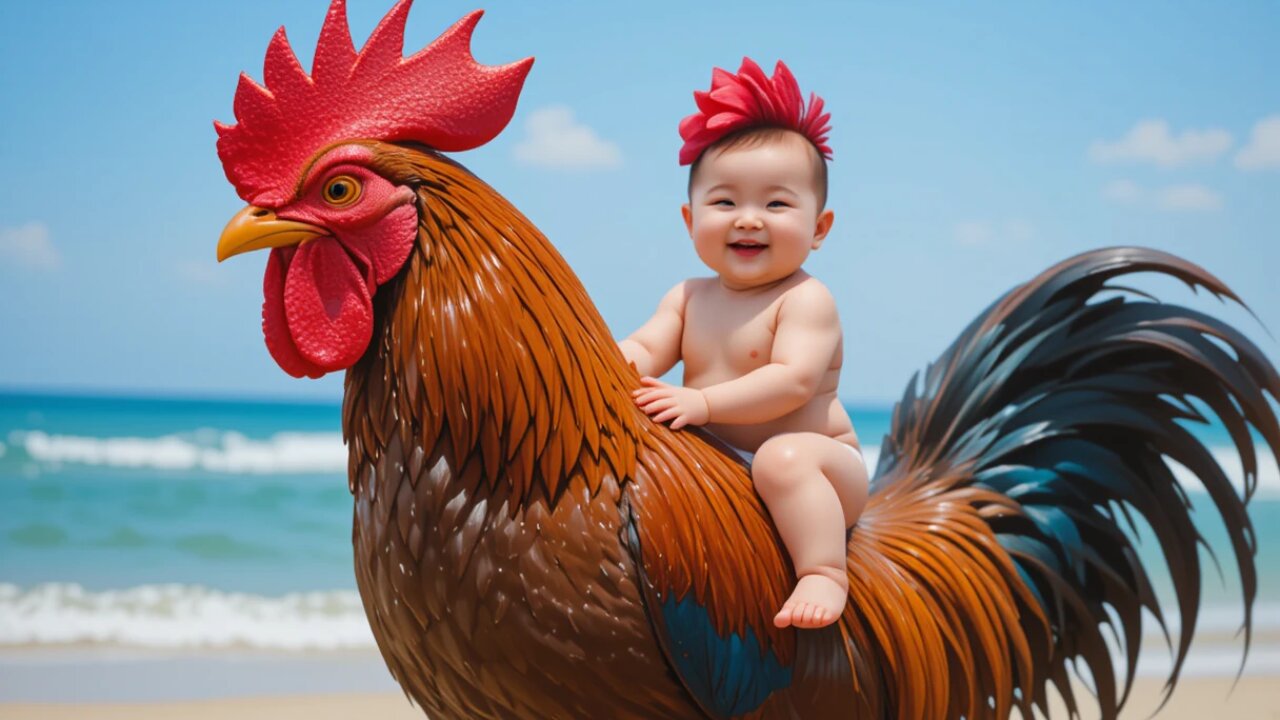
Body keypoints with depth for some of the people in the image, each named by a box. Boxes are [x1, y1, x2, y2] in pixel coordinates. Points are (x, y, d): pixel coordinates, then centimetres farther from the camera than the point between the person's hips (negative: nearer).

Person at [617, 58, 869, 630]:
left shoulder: (806, 301, -10)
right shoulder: (688, 298, 11)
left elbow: (794, 381, -24)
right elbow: (647, 349, -1)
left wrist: (703, 402, -31)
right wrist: (619, 361, -25)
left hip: (816, 462, -6)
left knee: (784, 457, -37)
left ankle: (823, 573, -34)